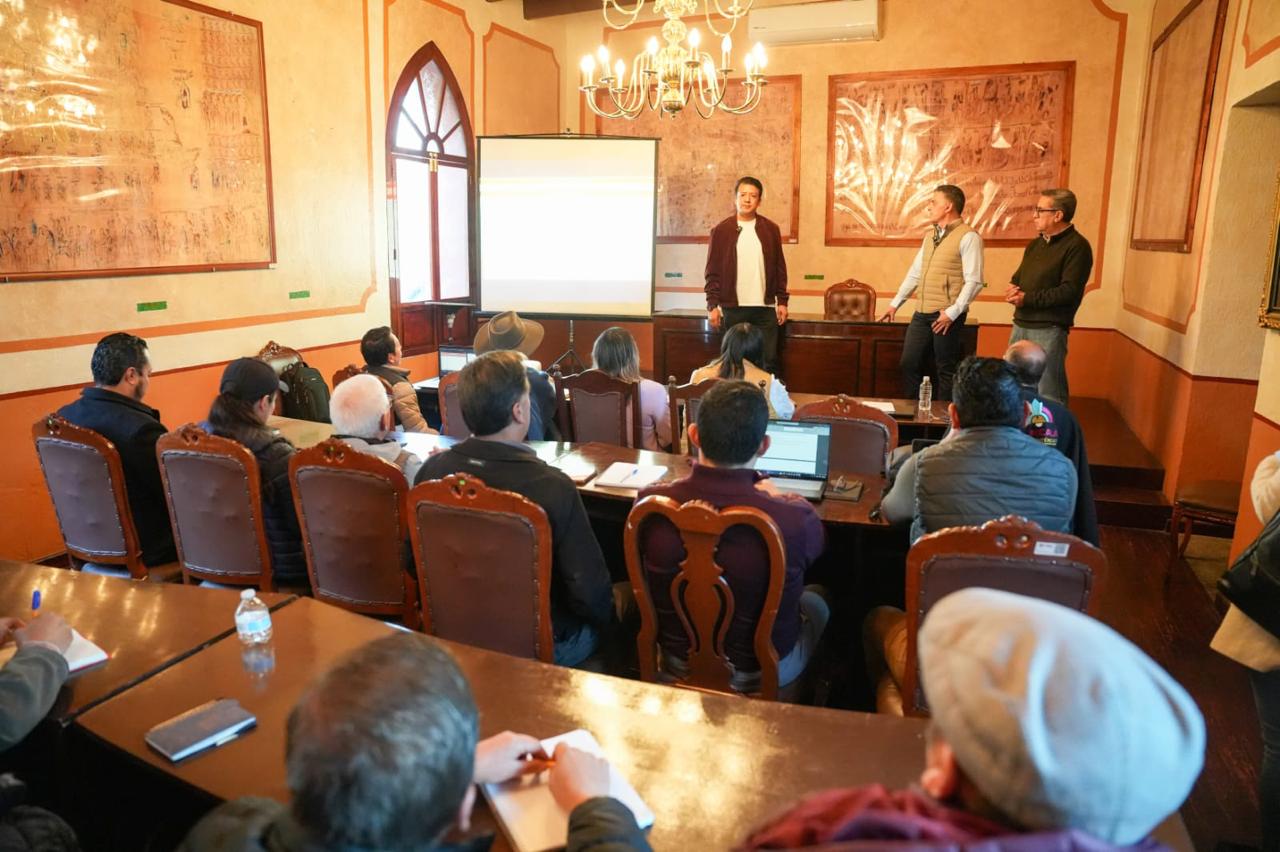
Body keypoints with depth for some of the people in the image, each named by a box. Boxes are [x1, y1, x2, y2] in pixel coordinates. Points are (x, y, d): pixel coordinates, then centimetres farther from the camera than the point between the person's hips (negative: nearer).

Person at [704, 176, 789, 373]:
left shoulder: (771, 229, 7)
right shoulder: (721, 230, 1)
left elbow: (779, 268, 8)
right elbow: (713, 271, 0)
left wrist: (782, 301, 2)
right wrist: (713, 305, -7)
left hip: (765, 308, 1)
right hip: (733, 308, -1)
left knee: (769, 360, 2)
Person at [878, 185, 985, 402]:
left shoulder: (968, 237, -8)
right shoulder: (930, 235, 16)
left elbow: (974, 282, -14)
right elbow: (914, 273, 20)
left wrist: (952, 312, -19)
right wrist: (895, 304, 18)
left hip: (946, 316, -7)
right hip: (922, 313, 7)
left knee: (946, 369, 3)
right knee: (909, 363, 8)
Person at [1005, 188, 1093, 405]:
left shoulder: (1077, 246, -9)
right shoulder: (1035, 244, 16)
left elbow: (1069, 290, -17)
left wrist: (1028, 298, -18)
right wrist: (1013, 289, -2)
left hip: (1048, 330, -8)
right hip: (1021, 325, 8)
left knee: (1048, 393, -5)